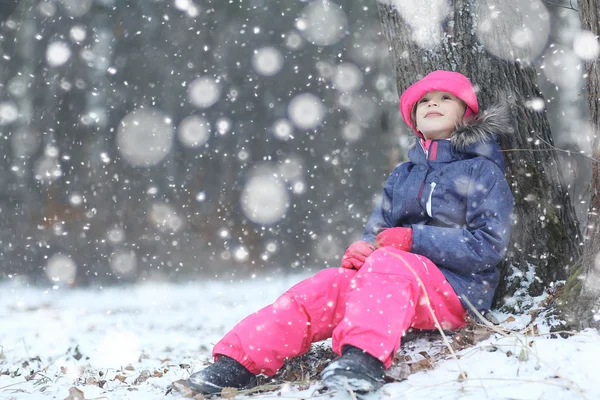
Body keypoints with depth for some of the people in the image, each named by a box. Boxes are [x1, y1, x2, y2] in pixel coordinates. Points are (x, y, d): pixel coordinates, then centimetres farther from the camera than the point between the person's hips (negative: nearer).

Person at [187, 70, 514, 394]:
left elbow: (489, 246, -7)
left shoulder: (482, 171, 4)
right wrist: (361, 249, -7)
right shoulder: (402, 176, 23)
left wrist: (415, 239, -13)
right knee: (329, 285, -23)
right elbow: (377, 232, 18)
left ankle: (365, 358, -57)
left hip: (456, 292, -5)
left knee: (388, 261, -35)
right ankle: (237, 361, -33)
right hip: (392, 285, 5)